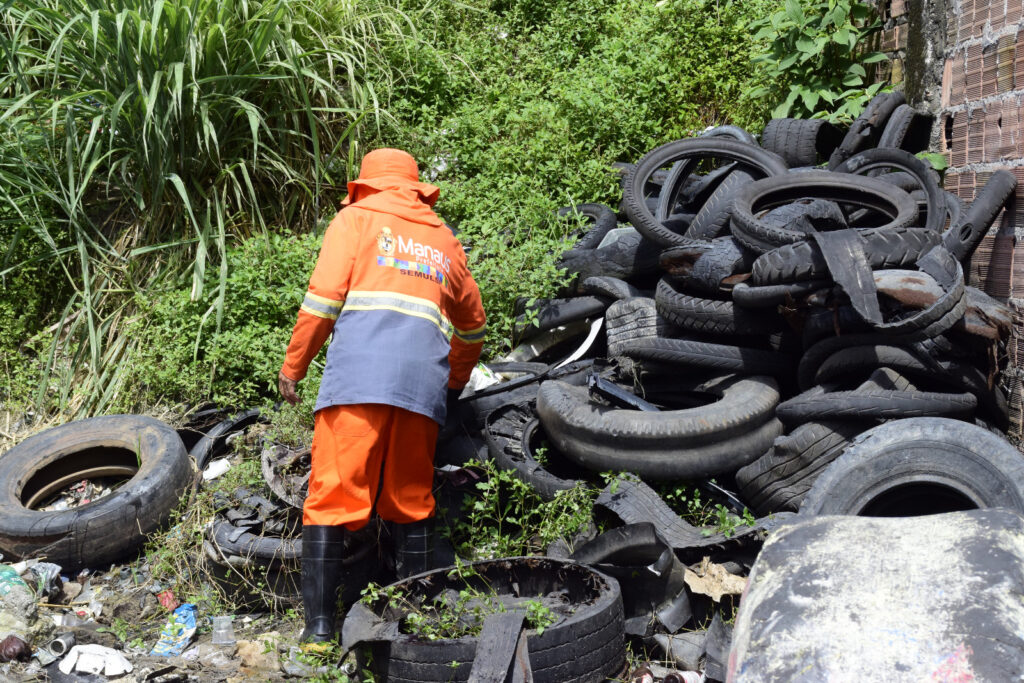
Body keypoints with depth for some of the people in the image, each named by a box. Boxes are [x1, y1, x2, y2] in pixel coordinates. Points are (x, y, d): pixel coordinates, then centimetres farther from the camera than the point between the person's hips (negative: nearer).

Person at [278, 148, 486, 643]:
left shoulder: (356, 218, 16)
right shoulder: (445, 241, 28)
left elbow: (324, 297, 3)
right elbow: (472, 327, 34)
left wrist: (292, 367, 10)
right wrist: (454, 387, 48)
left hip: (357, 378, -4)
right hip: (423, 387, 4)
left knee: (331, 495, 0)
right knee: (412, 502, 13)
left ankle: (320, 624, -2)